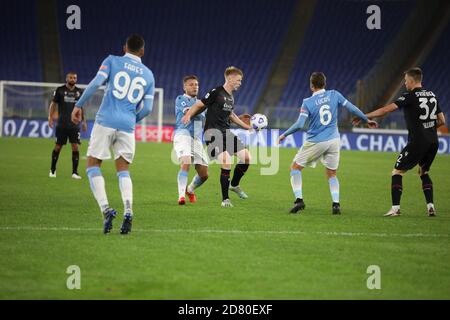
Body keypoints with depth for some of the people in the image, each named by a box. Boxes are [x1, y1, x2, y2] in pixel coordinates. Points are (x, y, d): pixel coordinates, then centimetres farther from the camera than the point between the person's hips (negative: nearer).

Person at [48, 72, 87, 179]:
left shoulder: (79, 92, 8)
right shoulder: (60, 90, 0)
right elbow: (53, 104, 3)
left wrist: (84, 121, 15)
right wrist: (50, 117, -8)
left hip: (74, 125, 2)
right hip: (61, 125, -2)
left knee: (75, 147, -7)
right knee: (58, 147, 4)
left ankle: (75, 172, -2)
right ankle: (52, 170, 20)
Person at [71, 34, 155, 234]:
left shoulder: (112, 61, 5)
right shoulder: (148, 75, 13)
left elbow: (96, 83, -9)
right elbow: (147, 108, 10)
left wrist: (79, 105, -2)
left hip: (106, 121, -3)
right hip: (127, 126, 3)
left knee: (93, 165, 7)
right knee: (123, 169, 12)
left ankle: (105, 209, -11)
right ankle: (128, 210, -12)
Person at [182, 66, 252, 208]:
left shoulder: (231, 97, 13)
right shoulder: (216, 92, -10)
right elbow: (199, 105, -8)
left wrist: (245, 126, 36)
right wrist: (188, 116, -23)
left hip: (226, 133, 8)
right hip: (213, 133, -8)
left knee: (246, 157, 2)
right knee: (227, 164, -20)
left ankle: (234, 185, 25)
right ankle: (225, 199, -8)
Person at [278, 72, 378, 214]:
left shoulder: (307, 103, -10)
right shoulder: (334, 95, -1)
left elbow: (299, 125, -16)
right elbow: (352, 108, 2)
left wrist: (284, 134, -3)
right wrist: (367, 120, 15)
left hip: (315, 142, -4)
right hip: (334, 140, 4)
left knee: (295, 167, 13)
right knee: (332, 174, 18)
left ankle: (299, 199, 0)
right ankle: (336, 204, 0)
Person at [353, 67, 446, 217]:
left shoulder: (410, 97, -8)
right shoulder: (432, 95, 11)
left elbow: (386, 110, -13)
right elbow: (441, 121, 15)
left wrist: (364, 116, -7)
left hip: (417, 142, -7)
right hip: (433, 142, 7)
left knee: (397, 172, 4)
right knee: (424, 172, 25)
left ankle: (395, 208, -4)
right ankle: (430, 206, 13)